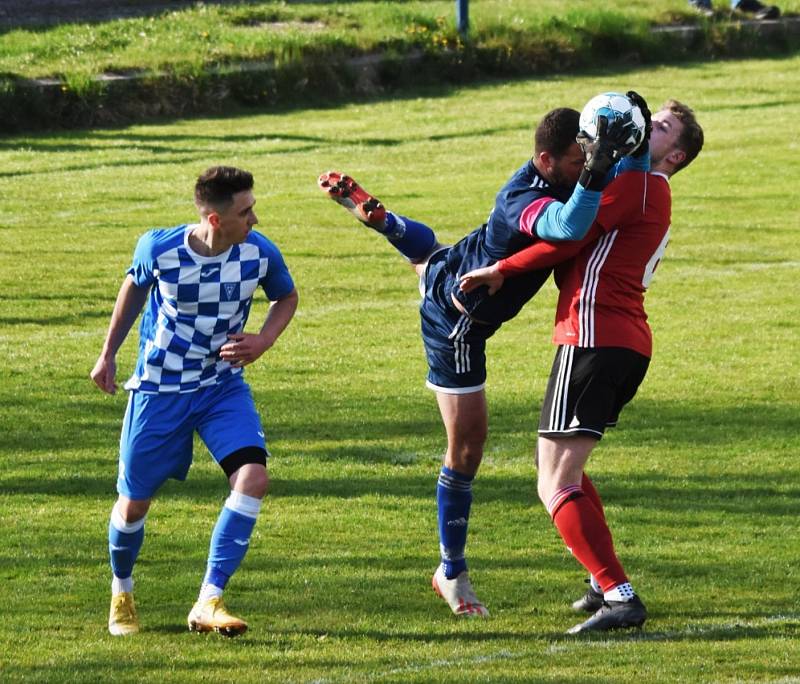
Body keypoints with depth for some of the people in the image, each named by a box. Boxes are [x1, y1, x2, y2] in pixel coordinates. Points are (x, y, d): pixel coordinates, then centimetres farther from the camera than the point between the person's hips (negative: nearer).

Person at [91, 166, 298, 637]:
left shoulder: (260, 254, -15)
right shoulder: (159, 249, -19)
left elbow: (287, 298, 8)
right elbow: (134, 288, 5)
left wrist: (264, 341, -12)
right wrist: (109, 354, 13)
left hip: (224, 386, 1)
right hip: (160, 387, -1)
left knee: (253, 478, -22)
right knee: (135, 503, 6)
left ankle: (209, 603, -16)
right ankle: (122, 592, 37)